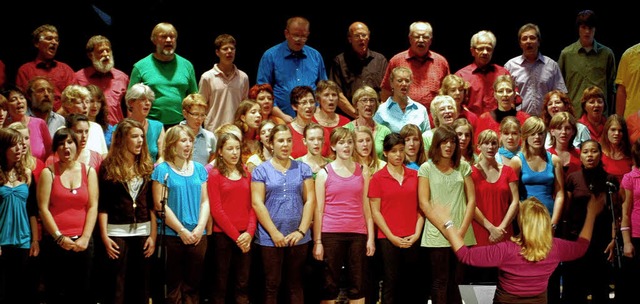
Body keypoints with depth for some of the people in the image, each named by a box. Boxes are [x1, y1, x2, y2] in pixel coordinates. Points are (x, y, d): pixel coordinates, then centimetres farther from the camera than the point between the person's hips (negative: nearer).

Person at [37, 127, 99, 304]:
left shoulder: (89, 171, 8)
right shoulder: (48, 173, 2)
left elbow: (93, 207, 2)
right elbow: (43, 208, -4)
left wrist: (85, 238, -7)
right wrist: (60, 237, -10)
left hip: (83, 243, 2)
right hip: (55, 242, -2)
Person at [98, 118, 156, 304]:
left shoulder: (147, 166, 9)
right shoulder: (109, 166, -1)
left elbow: (152, 204, 7)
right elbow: (102, 205, -3)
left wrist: (153, 235, 0)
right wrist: (104, 236, -10)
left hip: (143, 231, 3)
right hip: (117, 232, -3)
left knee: (141, 286, 6)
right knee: (116, 287, 0)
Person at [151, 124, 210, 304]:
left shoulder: (199, 169, 10)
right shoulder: (162, 170, -3)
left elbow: (204, 201, 8)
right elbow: (160, 205, -9)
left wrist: (200, 228, -7)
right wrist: (182, 231, -11)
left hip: (197, 236, 4)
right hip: (172, 236, -4)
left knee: (193, 285, 7)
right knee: (174, 287, 3)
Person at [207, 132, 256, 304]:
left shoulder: (246, 173, 12)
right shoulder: (215, 175, -2)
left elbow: (252, 205, 8)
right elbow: (216, 210, -8)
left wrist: (250, 232, -7)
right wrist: (236, 236, -11)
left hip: (245, 237, 4)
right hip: (223, 235, -4)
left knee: (243, 283, 6)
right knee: (221, 283, 3)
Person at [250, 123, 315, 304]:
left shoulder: (303, 169, 8)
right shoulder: (261, 170, 2)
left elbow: (310, 200, 3)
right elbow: (257, 203, -5)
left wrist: (301, 231, -7)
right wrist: (274, 233, -12)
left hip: (298, 238, 2)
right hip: (270, 238, -2)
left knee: (296, 284, 8)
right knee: (272, 285, 2)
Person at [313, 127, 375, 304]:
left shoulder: (363, 172, 10)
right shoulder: (324, 173, 3)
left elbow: (366, 207, 11)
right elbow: (318, 210, 1)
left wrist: (371, 237, 4)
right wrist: (317, 241, -5)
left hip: (358, 235, 2)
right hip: (331, 235, -2)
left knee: (357, 286, 4)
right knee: (329, 285, 2)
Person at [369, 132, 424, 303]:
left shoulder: (414, 175, 8)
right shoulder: (378, 178, 0)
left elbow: (421, 207, 9)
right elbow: (375, 212, -2)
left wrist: (417, 233, -2)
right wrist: (391, 237, -8)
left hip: (413, 239, 3)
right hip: (388, 239, -3)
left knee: (412, 284, 6)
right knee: (391, 283, 1)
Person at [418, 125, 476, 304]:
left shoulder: (464, 167, 10)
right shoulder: (426, 168, 2)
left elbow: (471, 200, 6)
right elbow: (424, 203, -3)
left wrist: (462, 230, -6)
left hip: (462, 236, 3)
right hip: (437, 235, -2)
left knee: (455, 282, 7)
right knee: (440, 282, 0)